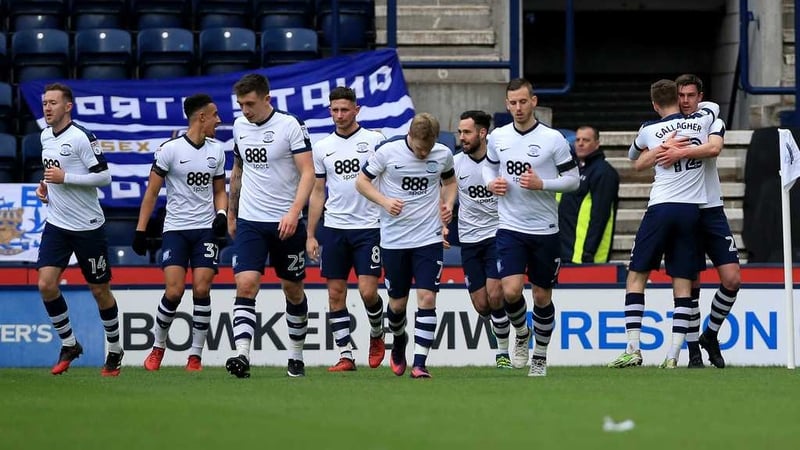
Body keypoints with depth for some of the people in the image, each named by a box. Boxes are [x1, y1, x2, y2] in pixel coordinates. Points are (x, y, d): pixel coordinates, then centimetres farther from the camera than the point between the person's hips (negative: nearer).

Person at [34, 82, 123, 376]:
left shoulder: (81, 137, -15)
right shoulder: (45, 136, 8)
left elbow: (104, 177, -17)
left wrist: (65, 178, -21)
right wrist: (45, 186, 6)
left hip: (88, 227, -6)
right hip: (56, 224, 6)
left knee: (100, 290, 5)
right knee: (46, 284, -9)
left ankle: (115, 350, 22)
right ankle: (69, 345, 7)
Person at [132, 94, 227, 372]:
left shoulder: (216, 151, 9)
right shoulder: (170, 150, -6)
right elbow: (151, 193, -3)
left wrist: (221, 214, 0)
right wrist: (140, 231, -6)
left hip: (206, 229, 3)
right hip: (175, 228, -3)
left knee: (201, 289, -10)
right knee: (174, 291, -13)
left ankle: (196, 354, -1)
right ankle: (158, 346, 10)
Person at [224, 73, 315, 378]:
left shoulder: (291, 125, -10)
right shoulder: (240, 126, 7)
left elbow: (308, 173, -14)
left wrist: (294, 212, -27)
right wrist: (231, 214, 24)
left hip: (286, 223, -3)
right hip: (249, 222, 3)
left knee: (293, 291, 9)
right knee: (245, 285, -15)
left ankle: (296, 355, 25)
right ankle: (242, 355, -24)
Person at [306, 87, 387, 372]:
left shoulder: (374, 140, 0)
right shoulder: (322, 147, 9)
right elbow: (317, 193, 13)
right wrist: (310, 235, 8)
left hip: (368, 227, -3)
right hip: (334, 228, 3)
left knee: (368, 291, -10)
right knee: (336, 293, 1)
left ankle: (377, 334, 19)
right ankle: (345, 356, 6)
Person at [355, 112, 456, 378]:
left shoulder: (443, 155, -1)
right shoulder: (388, 152, -9)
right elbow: (362, 182, 0)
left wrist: (448, 204, 0)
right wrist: (384, 201, -16)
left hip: (429, 238, 0)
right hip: (394, 240, 0)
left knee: (427, 298, -12)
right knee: (397, 303, 8)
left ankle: (420, 363, -11)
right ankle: (399, 341, 40)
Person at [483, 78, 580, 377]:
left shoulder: (553, 139, -7)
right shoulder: (497, 137, 3)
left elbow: (573, 179, -3)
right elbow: (489, 167, 21)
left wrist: (542, 184, -18)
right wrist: (491, 183, -1)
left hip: (545, 229, -1)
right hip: (510, 227, 1)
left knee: (542, 296, 7)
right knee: (511, 291, -15)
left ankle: (540, 355, 24)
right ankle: (521, 334, 15)